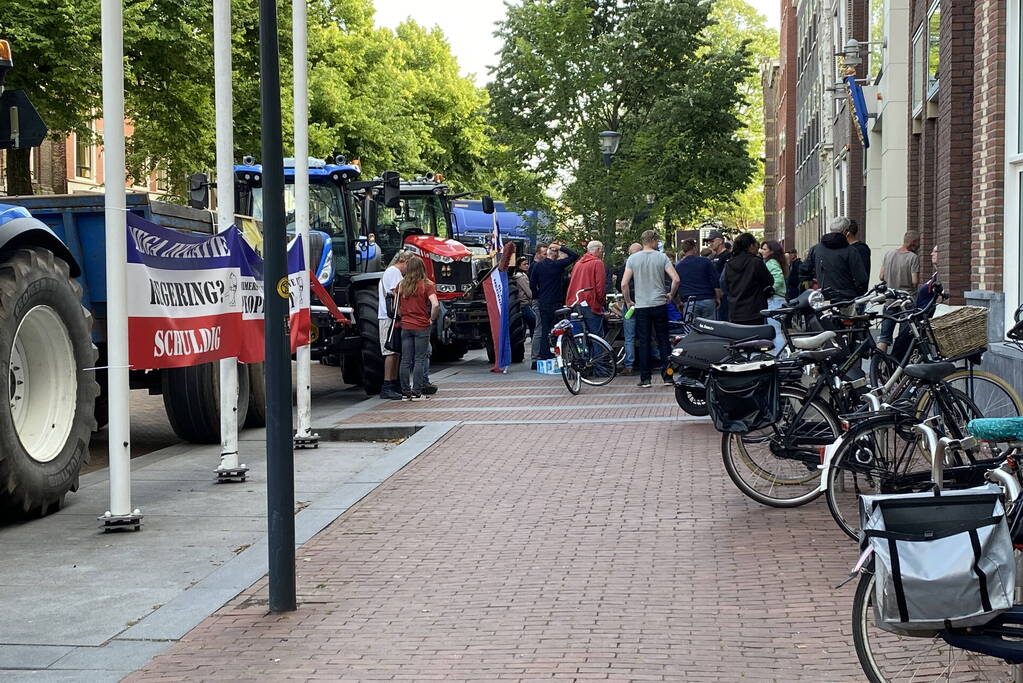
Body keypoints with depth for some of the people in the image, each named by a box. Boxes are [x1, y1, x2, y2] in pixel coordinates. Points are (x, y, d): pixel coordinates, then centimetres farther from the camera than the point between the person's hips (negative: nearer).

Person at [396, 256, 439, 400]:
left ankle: (405, 392, 11)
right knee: (420, 360, 2)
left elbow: (397, 306, 9)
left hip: (405, 327, 3)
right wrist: (431, 319, -5)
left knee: (405, 360, 8)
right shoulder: (427, 285, -8)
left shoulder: (401, 285, 3)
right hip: (422, 327, -3)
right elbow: (435, 305, -19)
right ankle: (416, 392, 0)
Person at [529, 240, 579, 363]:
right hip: (556, 304, -5)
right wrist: (561, 247, -4)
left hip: (542, 303, 5)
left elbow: (532, 285, 6)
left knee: (544, 331, 10)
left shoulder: (537, 265, 3)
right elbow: (575, 256, -6)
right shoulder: (558, 264, -11)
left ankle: (543, 355, 10)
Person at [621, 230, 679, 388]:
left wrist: (628, 301, 7)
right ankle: (667, 376, 10)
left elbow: (624, 284, -7)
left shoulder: (633, 258, -1)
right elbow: (676, 279, -10)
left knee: (644, 342, 4)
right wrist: (671, 295, 7)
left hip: (641, 306, 0)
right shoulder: (662, 257, -3)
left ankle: (645, 379, 4)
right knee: (663, 341, 8)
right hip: (660, 304, 0)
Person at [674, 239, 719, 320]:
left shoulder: (678, 266, 6)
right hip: (707, 301, 0)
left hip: (689, 303, 0)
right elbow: (715, 282, -1)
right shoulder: (706, 261, 2)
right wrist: (717, 298, 7)